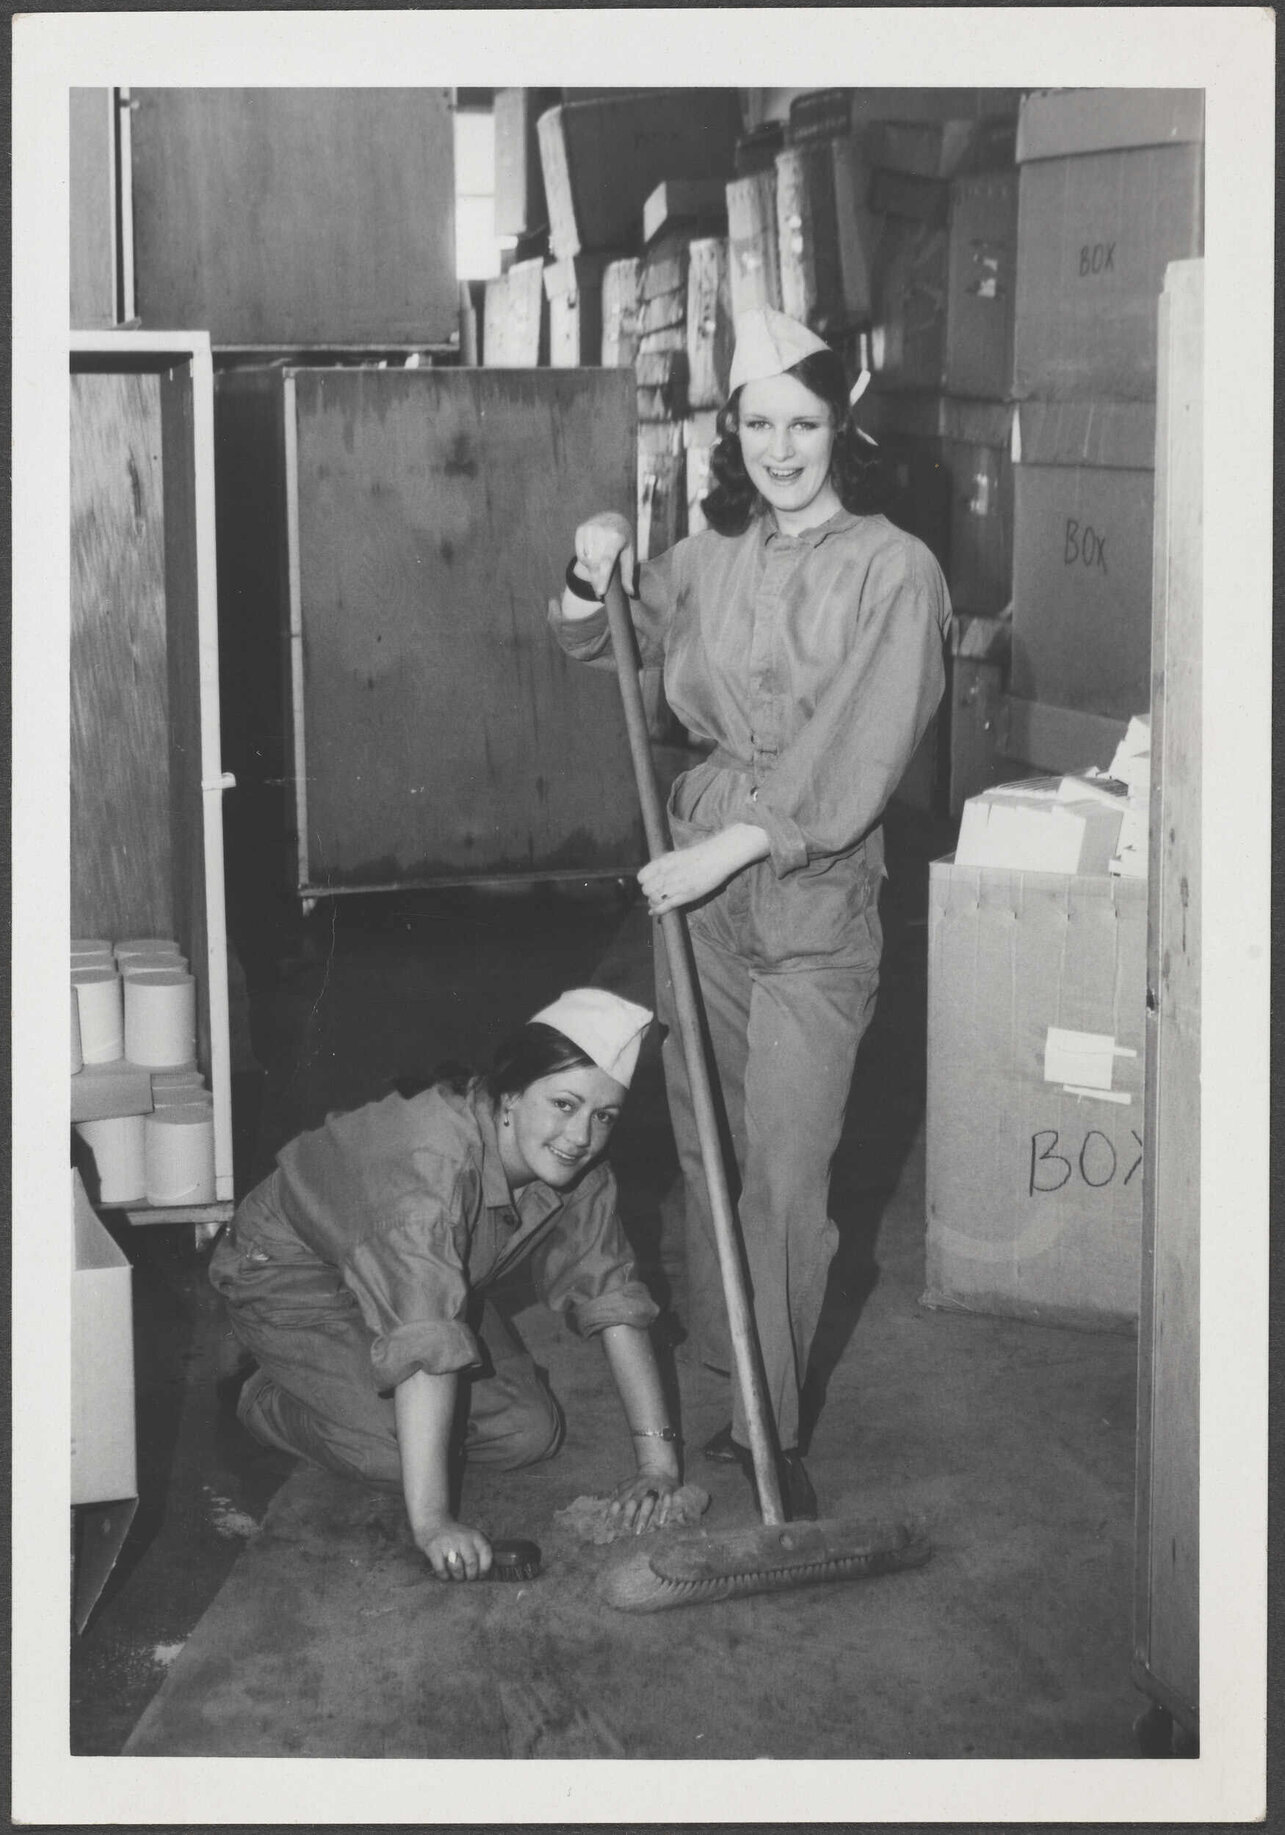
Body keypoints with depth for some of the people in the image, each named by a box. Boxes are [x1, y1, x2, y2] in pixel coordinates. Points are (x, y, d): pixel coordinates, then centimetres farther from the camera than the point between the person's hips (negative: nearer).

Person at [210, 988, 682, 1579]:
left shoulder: (579, 1171, -17)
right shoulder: (437, 1159, -41)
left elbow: (614, 1302, -11)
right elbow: (428, 1343, -46)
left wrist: (659, 1458, -17)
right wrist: (430, 1522, -50)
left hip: (422, 1278, 7)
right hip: (291, 1271, -7)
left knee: (529, 1432, -5)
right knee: (401, 1447, -27)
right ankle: (268, 1403, 3)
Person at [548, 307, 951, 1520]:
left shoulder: (892, 569, -10)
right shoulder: (714, 556, 6)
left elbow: (857, 755, -18)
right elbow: (593, 649, 20)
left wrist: (732, 846, -22)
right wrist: (592, 579, -2)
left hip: (814, 887, -5)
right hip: (700, 870, 5)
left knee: (785, 1174, -4)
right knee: (703, 1142, 12)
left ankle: (773, 1429, 5)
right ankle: (722, 1370, 27)